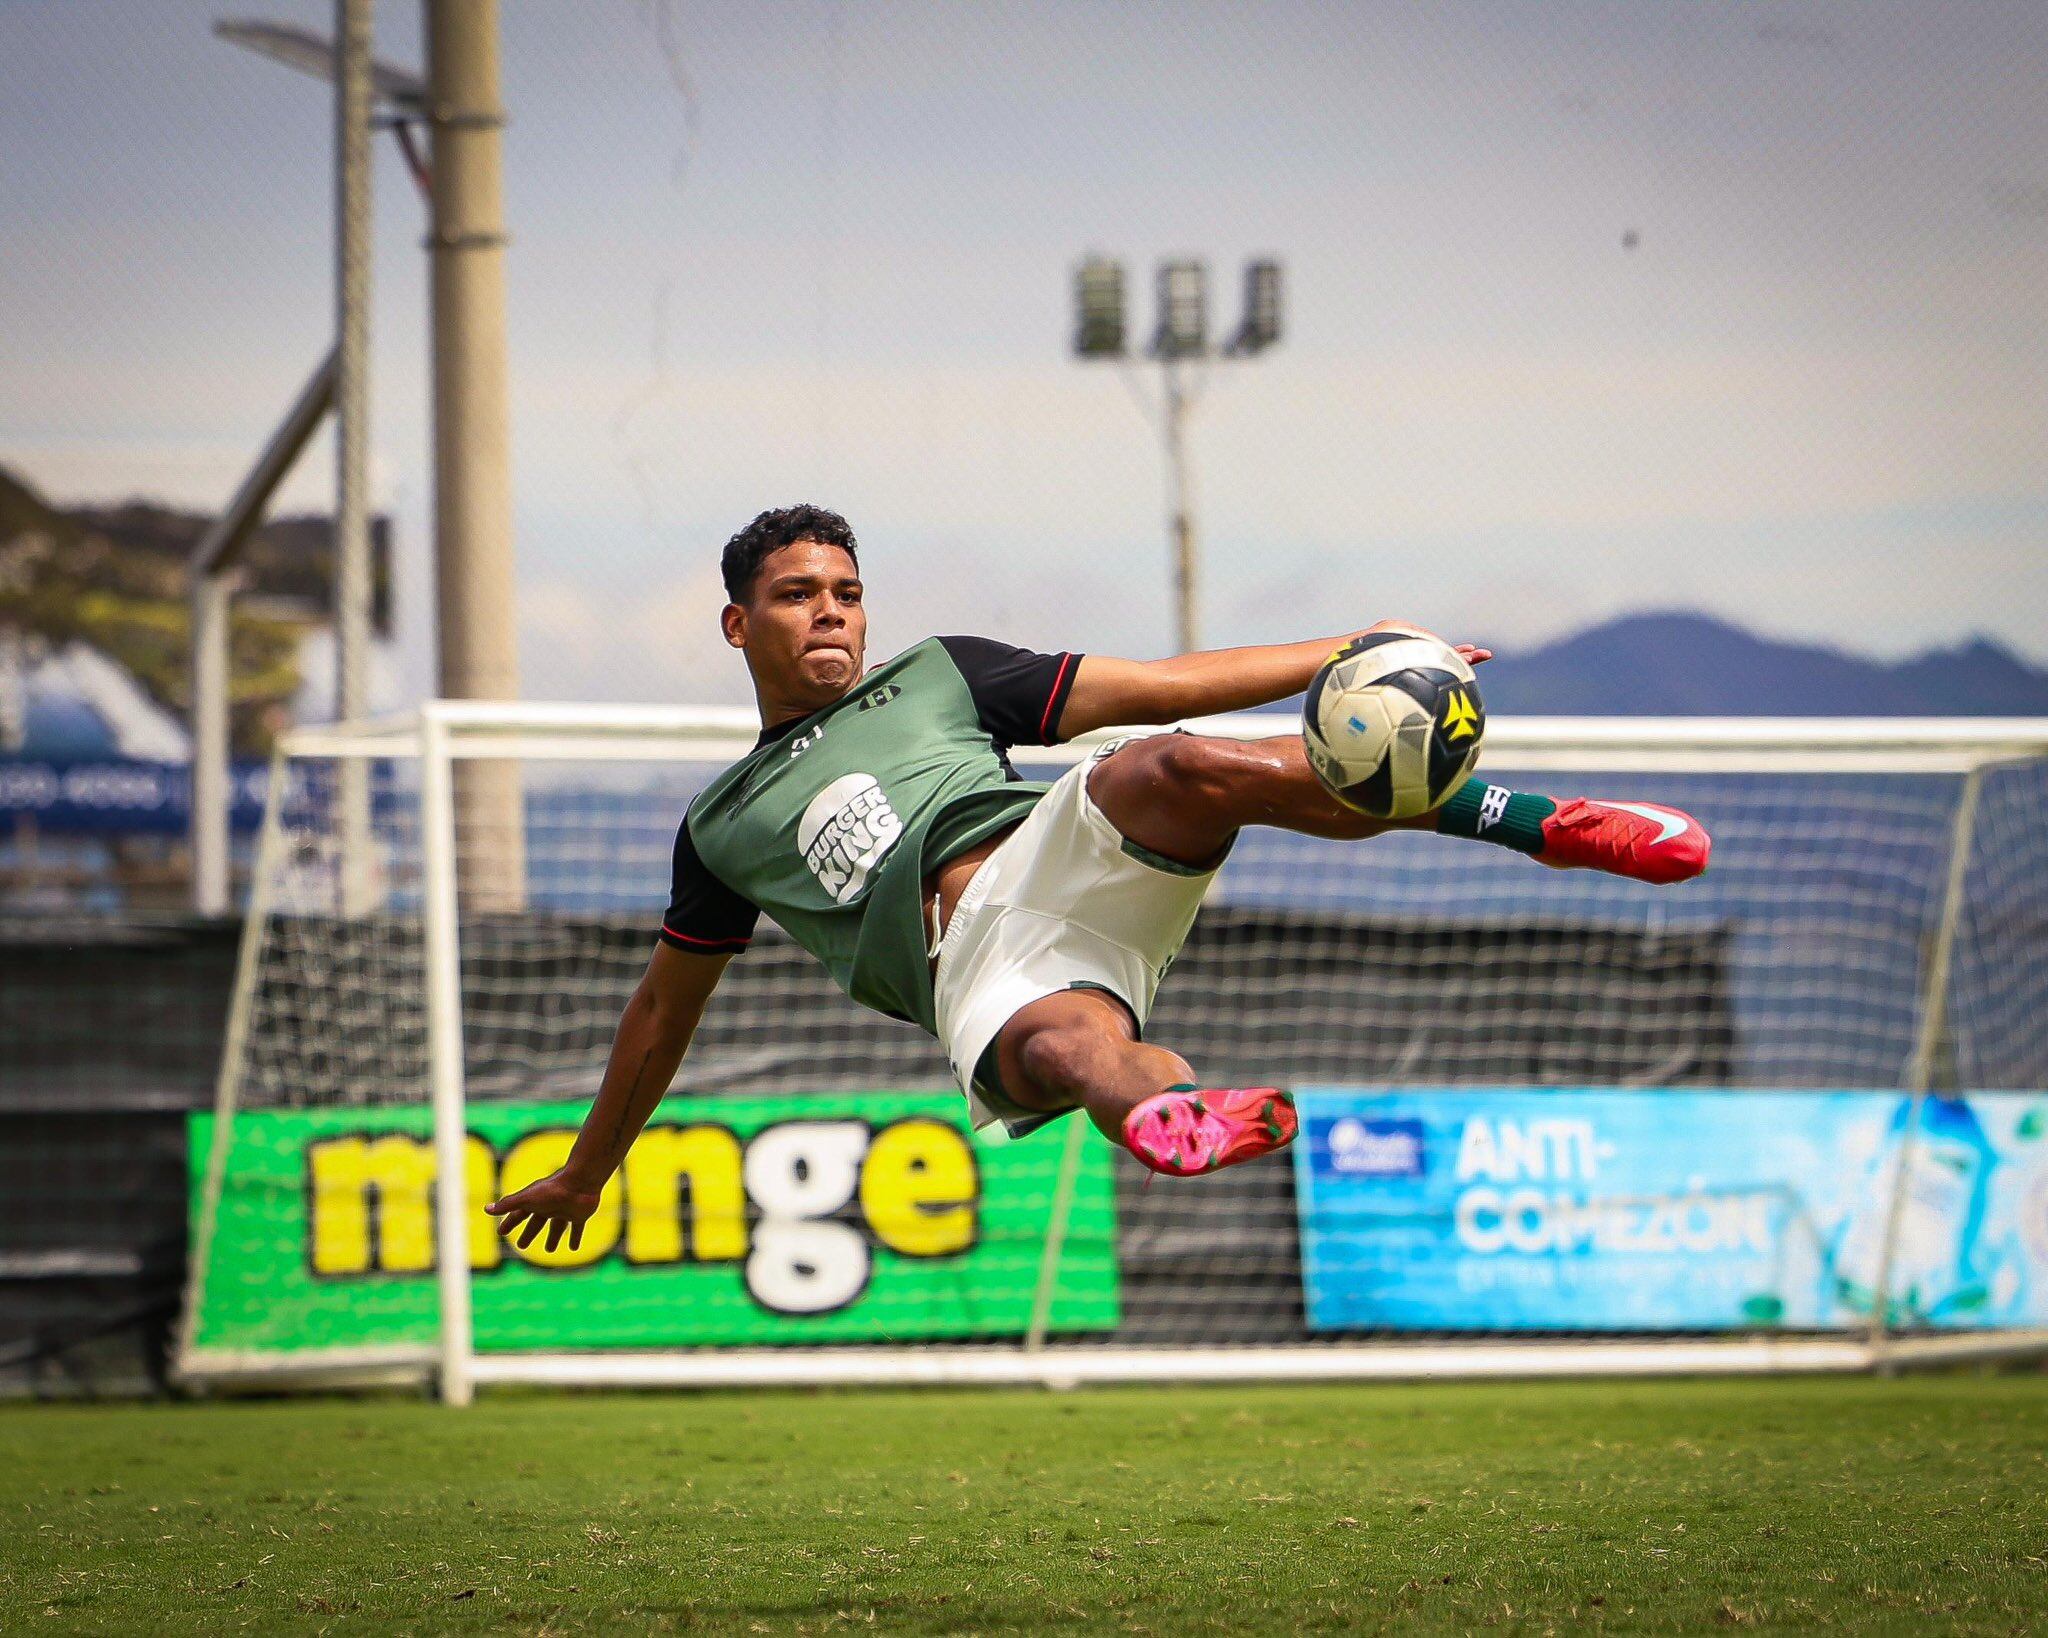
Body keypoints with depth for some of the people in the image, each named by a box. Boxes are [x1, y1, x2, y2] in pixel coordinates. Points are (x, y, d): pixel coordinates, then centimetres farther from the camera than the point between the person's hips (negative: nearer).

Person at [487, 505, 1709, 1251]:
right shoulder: (724, 826, 29)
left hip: (1060, 860, 1)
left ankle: (1537, 824, -34)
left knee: (1184, 767, -32)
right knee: (1065, 1048, -40)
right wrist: (586, 1173, 43)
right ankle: (1180, 1115, -77)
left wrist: (1349, 651, 13)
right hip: (977, 976, -1)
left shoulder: (932, 676, 29)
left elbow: (1159, 690, 23)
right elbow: (667, 1008, 40)